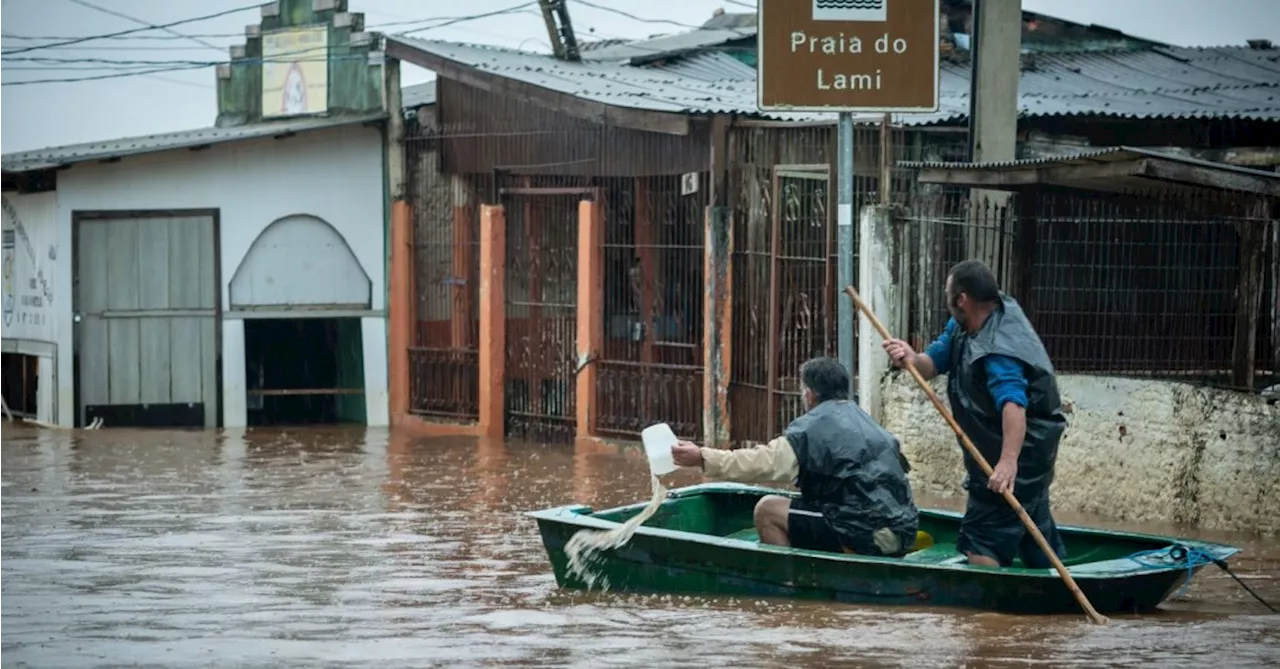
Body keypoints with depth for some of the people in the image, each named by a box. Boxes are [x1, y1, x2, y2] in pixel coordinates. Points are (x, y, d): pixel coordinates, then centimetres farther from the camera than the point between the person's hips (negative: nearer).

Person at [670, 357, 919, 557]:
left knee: (767, 510, 0)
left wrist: (703, 458, -10)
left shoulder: (814, 426, -7)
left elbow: (764, 463, -14)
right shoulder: (865, 421, 18)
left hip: (865, 537, -9)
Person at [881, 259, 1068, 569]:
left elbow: (1013, 403, -43)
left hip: (1021, 451, -11)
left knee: (983, 535, -13)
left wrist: (1009, 460, -55)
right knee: (1037, 533, 19)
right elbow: (934, 363, 1)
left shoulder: (1000, 348, -30)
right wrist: (912, 359, -23)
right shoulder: (963, 326, 2)